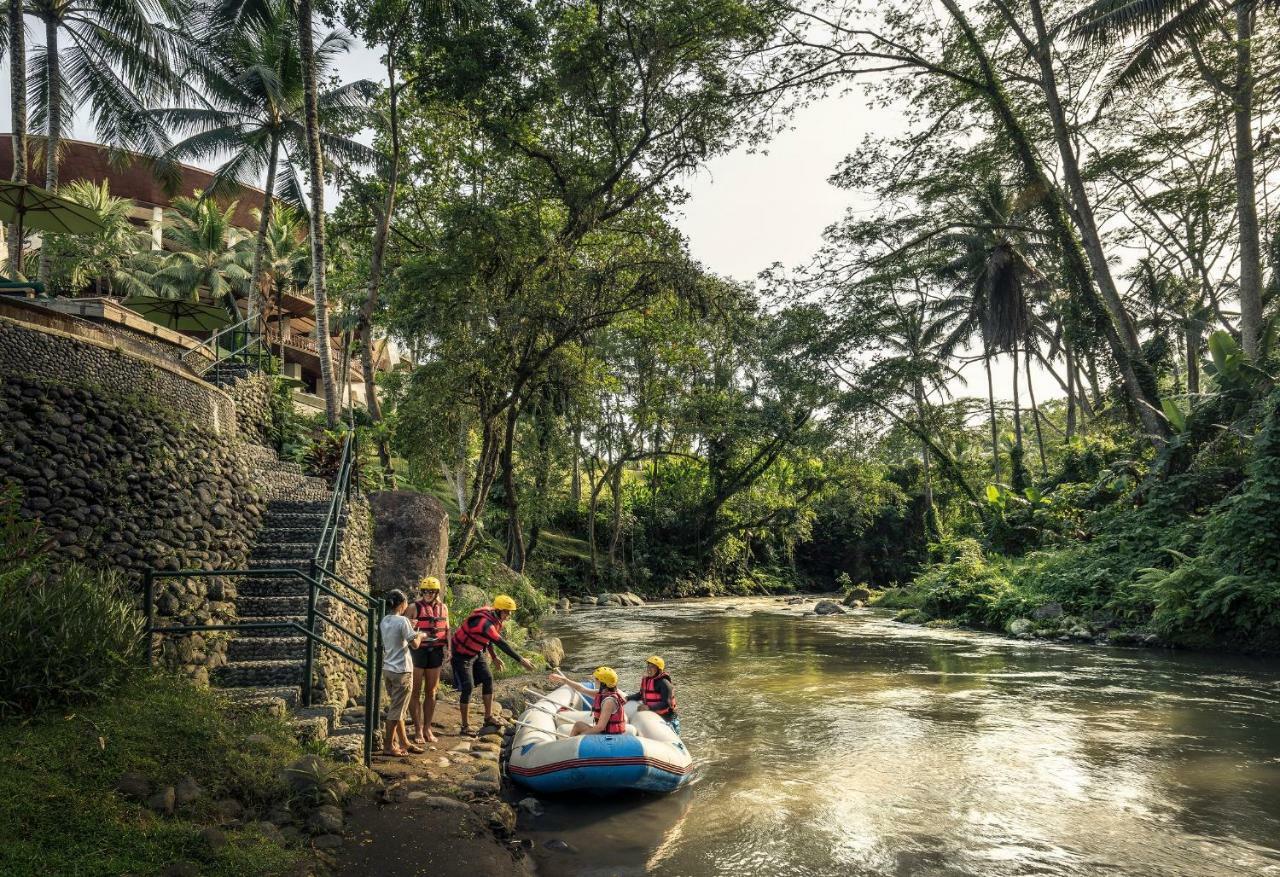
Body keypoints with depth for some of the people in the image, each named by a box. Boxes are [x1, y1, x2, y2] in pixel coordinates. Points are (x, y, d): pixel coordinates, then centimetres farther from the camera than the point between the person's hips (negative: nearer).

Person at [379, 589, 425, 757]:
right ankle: (388, 746, 9)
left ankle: (404, 742, 26)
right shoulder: (402, 621, -17)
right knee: (396, 710, 2)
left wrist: (410, 628, 19)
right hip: (401, 671, -8)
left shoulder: (384, 621, 7)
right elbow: (414, 644, -15)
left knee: (398, 708, 17)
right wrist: (420, 635, 4)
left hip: (387, 669, 8)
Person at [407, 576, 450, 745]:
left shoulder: (443, 608, 7)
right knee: (416, 692, 2)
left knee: (431, 692, 10)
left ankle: (427, 729, 20)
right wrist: (411, 628, -27)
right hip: (418, 651, -4)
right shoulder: (415, 607, -5)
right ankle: (418, 730, 10)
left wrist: (448, 648, 4)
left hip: (436, 652, 4)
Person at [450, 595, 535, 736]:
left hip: (476, 653, 9)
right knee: (467, 687, -8)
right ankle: (465, 727, 2)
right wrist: (521, 660, -37)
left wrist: (494, 657, 9)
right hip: (462, 654, -9)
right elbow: (502, 644, -38)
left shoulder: (494, 619, -6)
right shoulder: (484, 622, -35)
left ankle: (488, 717, 12)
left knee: (487, 679, 4)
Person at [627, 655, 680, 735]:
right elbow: (641, 694, 18)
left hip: (667, 718, -8)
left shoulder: (663, 683, -22)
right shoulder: (645, 680, 2)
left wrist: (649, 707, -32)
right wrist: (628, 698, 3)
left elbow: (666, 704, -26)